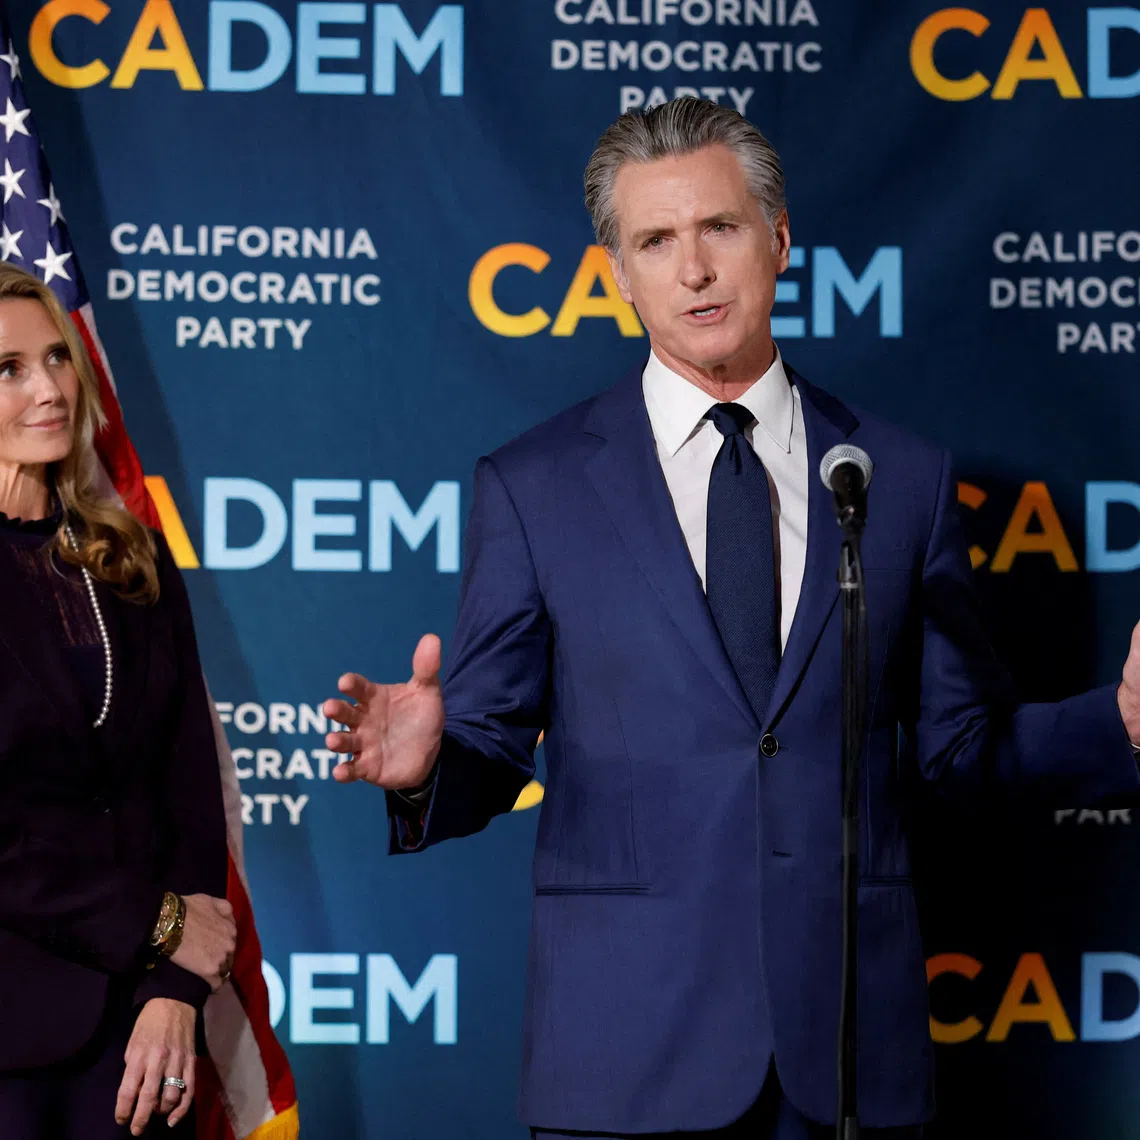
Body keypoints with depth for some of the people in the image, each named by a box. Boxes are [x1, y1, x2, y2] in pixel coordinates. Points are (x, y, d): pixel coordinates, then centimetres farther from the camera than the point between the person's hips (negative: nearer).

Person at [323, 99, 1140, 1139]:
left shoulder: (903, 478, 8)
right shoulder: (532, 487, 3)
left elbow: (959, 741, 10)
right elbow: (491, 751, 2)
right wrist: (426, 771, -20)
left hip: (853, 1033, 2)